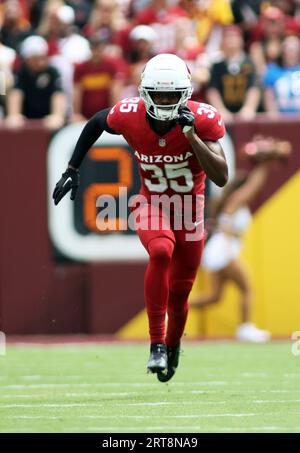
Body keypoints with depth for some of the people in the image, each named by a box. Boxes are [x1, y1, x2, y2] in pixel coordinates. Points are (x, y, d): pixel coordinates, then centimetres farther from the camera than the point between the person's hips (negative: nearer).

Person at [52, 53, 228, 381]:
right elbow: (96, 123, 3)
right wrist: (72, 170, 5)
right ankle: (157, 344, -28)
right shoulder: (129, 116, -20)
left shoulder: (202, 120, -24)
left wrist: (191, 134, -37)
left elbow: (221, 178, -29)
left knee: (179, 294, 9)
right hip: (151, 203, -1)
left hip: (189, 207, 1)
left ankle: (172, 346, 43)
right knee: (161, 251, -34)